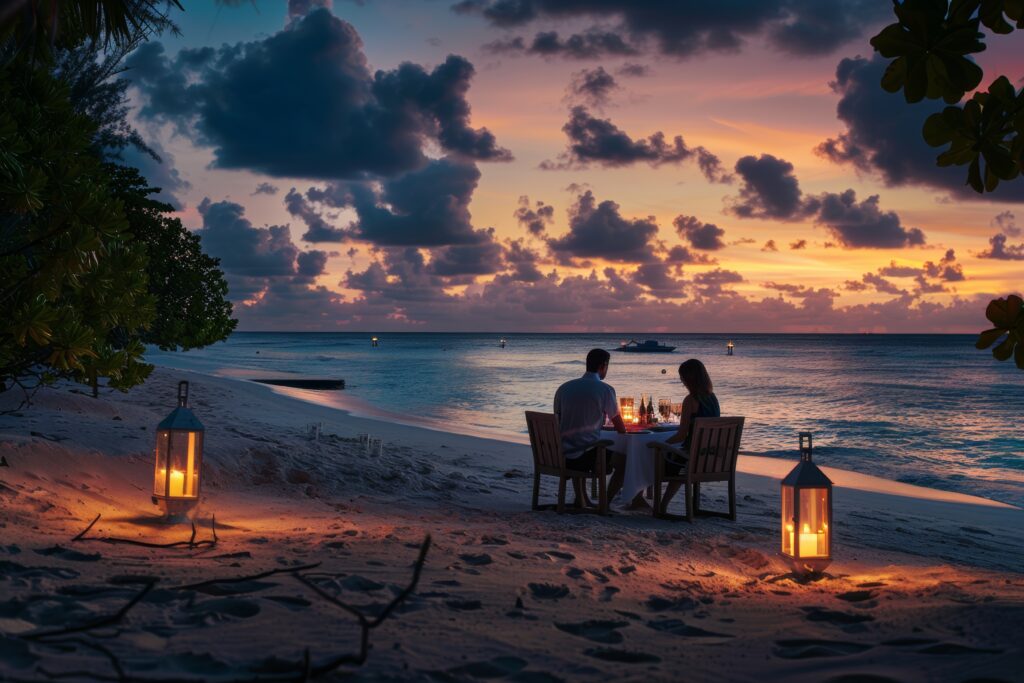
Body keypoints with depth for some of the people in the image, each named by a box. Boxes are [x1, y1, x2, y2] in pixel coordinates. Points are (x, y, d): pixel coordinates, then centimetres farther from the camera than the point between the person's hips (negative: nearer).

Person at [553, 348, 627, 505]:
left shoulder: (564, 388, 8)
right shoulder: (605, 390, -6)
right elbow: (619, 426, 6)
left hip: (562, 457, 6)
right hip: (587, 456, -6)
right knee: (624, 461, 11)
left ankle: (580, 500, 31)